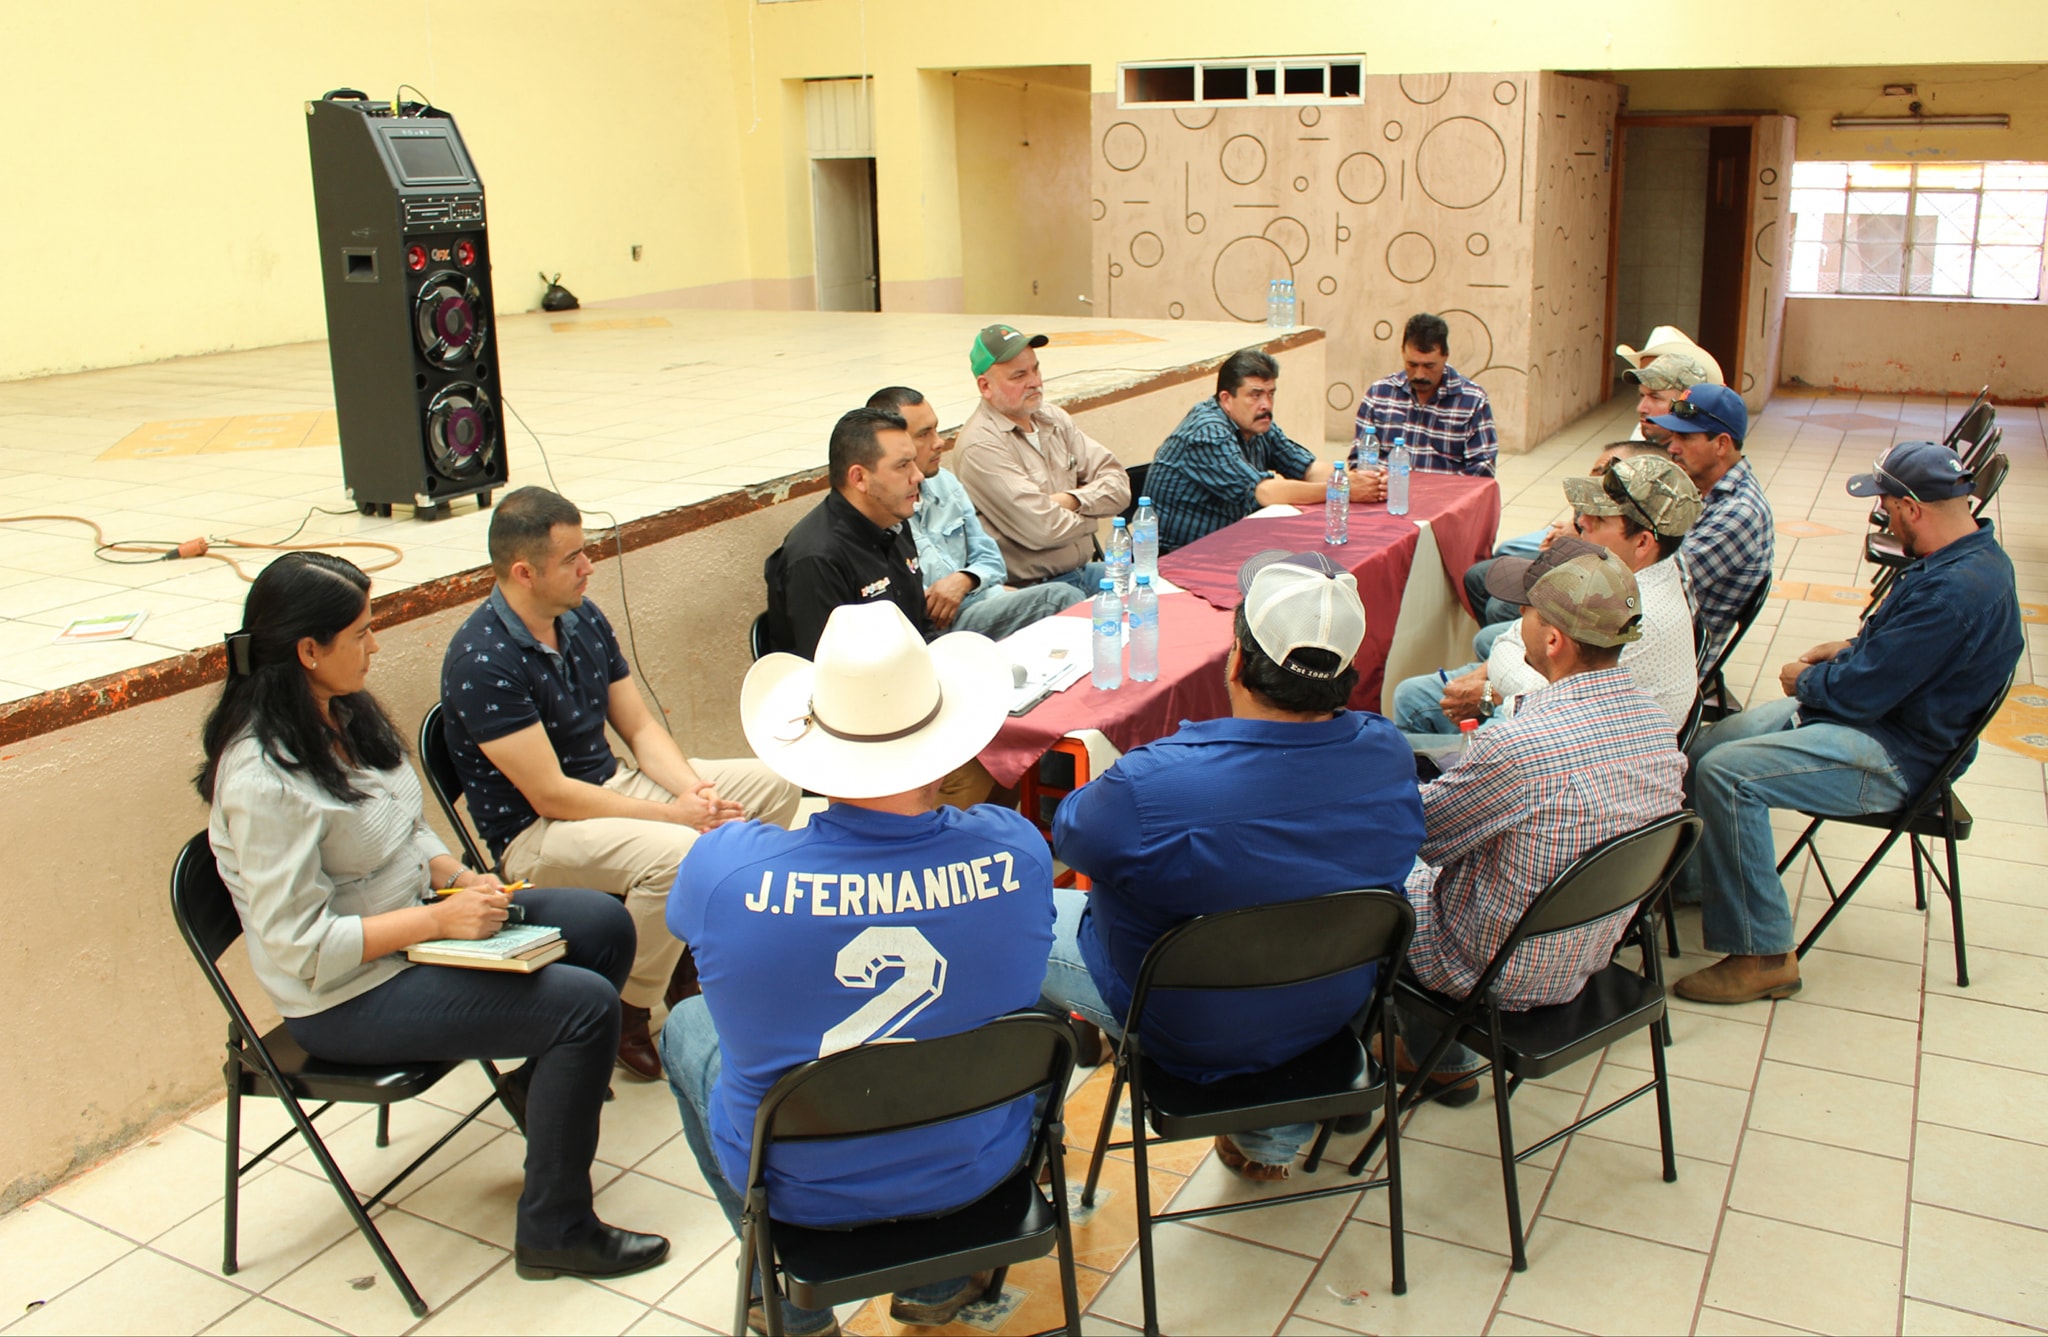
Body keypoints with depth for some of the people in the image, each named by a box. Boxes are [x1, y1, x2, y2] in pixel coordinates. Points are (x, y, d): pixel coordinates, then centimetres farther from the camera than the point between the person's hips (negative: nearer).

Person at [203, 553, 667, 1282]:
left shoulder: (343, 714, 1)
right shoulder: (266, 779, -27)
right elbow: (302, 947, -26)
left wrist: (458, 877, -5)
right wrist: (440, 920, -25)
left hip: (410, 924, 9)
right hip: (346, 998, -9)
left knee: (604, 925, 5)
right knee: (586, 1005, -18)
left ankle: (538, 1082, 24)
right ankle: (554, 1233, -4)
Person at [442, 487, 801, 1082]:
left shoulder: (582, 618, 2)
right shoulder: (481, 661, -23)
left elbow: (640, 727, 6)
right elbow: (550, 795, -24)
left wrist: (692, 787, -13)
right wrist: (671, 813, -21)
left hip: (611, 787, 9)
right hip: (534, 832, -8)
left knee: (772, 788, 1)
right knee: (676, 853, -35)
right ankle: (624, 1016, -11)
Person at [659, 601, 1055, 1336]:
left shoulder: (727, 867, -27)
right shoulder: (1013, 849, -22)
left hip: (800, 1187, -1)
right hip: (977, 1166, 2)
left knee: (688, 1026, 28)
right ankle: (939, 1277, 37)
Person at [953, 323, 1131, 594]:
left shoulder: (1054, 418, 11)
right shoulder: (981, 445, -15)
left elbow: (1119, 485, 8)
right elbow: (1041, 529, -20)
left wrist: (1072, 500, -12)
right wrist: (1090, 515, 0)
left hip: (1085, 570, 9)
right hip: (1030, 590, -9)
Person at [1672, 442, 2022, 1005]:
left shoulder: (1956, 592, -28)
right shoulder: (1969, 553, 7)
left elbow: (1859, 691, -25)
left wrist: (1804, 679, -5)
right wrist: (1851, 648, 7)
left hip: (1893, 756, -11)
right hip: (1877, 710, 11)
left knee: (1726, 774, -27)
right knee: (1704, 747, 10)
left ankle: (1763, 955, -18)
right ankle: (1689, 875, 31)